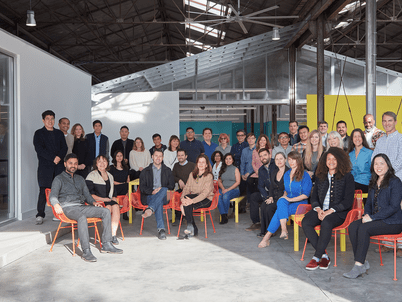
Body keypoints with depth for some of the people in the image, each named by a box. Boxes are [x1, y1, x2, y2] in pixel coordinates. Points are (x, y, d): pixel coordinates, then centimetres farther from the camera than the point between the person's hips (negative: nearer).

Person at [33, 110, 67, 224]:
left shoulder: (59, 133, 19)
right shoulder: (39, 133, 7)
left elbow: (64, 147, 11)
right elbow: (39, 149, -6)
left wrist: (59, 157, -9)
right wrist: (53, 158, -14)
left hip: (59, 165, 3)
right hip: (45, 166, -3)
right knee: (44, 190, -6)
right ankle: (40, 215, 0)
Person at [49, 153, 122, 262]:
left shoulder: (80, 179, 27)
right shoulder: (59, 179, 7)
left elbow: (87, 194, 26)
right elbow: (52, 196, -6)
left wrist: (93, 202, 3)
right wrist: (56, 204, -30)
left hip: (81, 206, 6)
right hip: (68, 207, -6)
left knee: (106, 211, -13)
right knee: (82, 217, -39)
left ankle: (106, 245, -13)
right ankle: (86, 251, -40)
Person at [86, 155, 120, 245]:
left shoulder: (110, 176, 23)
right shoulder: (92, 176, 5)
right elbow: (89, 194, -4)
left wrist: (114, 199, 2)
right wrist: (103, 199, -12)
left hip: (109, 201, 4)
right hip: (97, 202, -4)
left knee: (116, 206, -29)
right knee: (108, 207, -33)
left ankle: (113, 234, -29)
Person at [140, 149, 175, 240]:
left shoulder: (167, 171, 20)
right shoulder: (145, 171, 15)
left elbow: (171, 186, 11)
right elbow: (142, 187, 5)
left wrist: (161, 189, -10)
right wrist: (152, 191, -15)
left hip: (164, 196, 1)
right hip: (149, 197, -1)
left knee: (164, 190, -37)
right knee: (159, 202, -39)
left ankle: (150, 209, -54)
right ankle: (161, 229, -49)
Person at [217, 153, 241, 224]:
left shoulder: (235, 169, 6)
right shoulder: (222, 169, 18)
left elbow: (238, 182, -3)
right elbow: (219, 181, 14)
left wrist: (228, 189, -13)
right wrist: (223, 188, -7)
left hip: (234, 190, -3)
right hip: (223, 189, 3)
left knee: (226, 196, -36)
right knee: (218, 196, -31)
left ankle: (225, 215, -19)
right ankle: (223, 216, -32)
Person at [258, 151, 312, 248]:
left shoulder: (304, 175, -4)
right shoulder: (286, 174, 15)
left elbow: (306, 194, -11)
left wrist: (290, 199, -17)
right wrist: (284, 196, 3)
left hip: (300, 203, -5)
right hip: (287, 202, 5)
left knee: (280, 210, -30)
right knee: (281, 201, -31)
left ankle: (267, 237, -29)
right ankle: (284, 230, -38)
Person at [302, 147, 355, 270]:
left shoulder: (347, 177, 0)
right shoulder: (320, 176, 15)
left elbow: (348, 201, -6)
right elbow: (314, 197, 15)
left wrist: (330, 211, -16)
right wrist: (318, 209, -7)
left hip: (338, 212, -5)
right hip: (320, 210, 5)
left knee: (326, 223, -37)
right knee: (305, 222, -25)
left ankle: (316, 258, -25)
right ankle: (324, 255, -17)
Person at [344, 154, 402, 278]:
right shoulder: (373, 183, 16)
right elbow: (368, 203, 21)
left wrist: (372, 217, -18)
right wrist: (366, 215, -1)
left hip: (392, 222, -7)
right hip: (375, 219, 7)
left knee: (364, 228, -30)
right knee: (353, 226, -20)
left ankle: (359, 266, -25)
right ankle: (363, 262, -18)